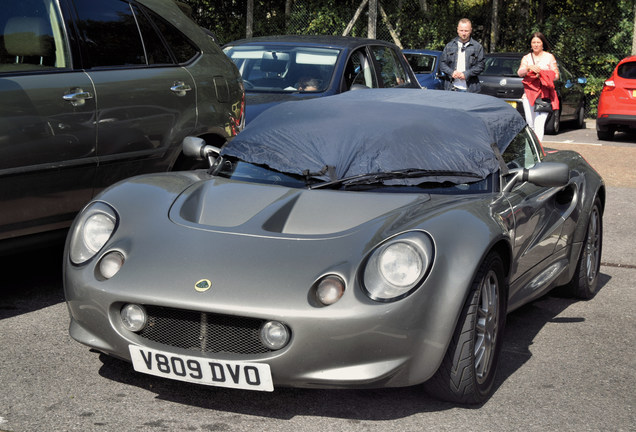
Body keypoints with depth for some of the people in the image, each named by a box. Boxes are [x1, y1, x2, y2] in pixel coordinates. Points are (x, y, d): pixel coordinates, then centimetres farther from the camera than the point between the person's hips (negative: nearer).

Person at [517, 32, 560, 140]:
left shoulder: (549, 57, 11)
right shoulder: (526, 58, 16)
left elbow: (556, 75, 5)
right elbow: (520, 73, -2)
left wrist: (542, 75, -12)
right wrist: (529, 68, -21)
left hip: (544, 95, -3)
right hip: (528, 94, 3)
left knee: (539, 123, -16)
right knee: (530, 122, 2)